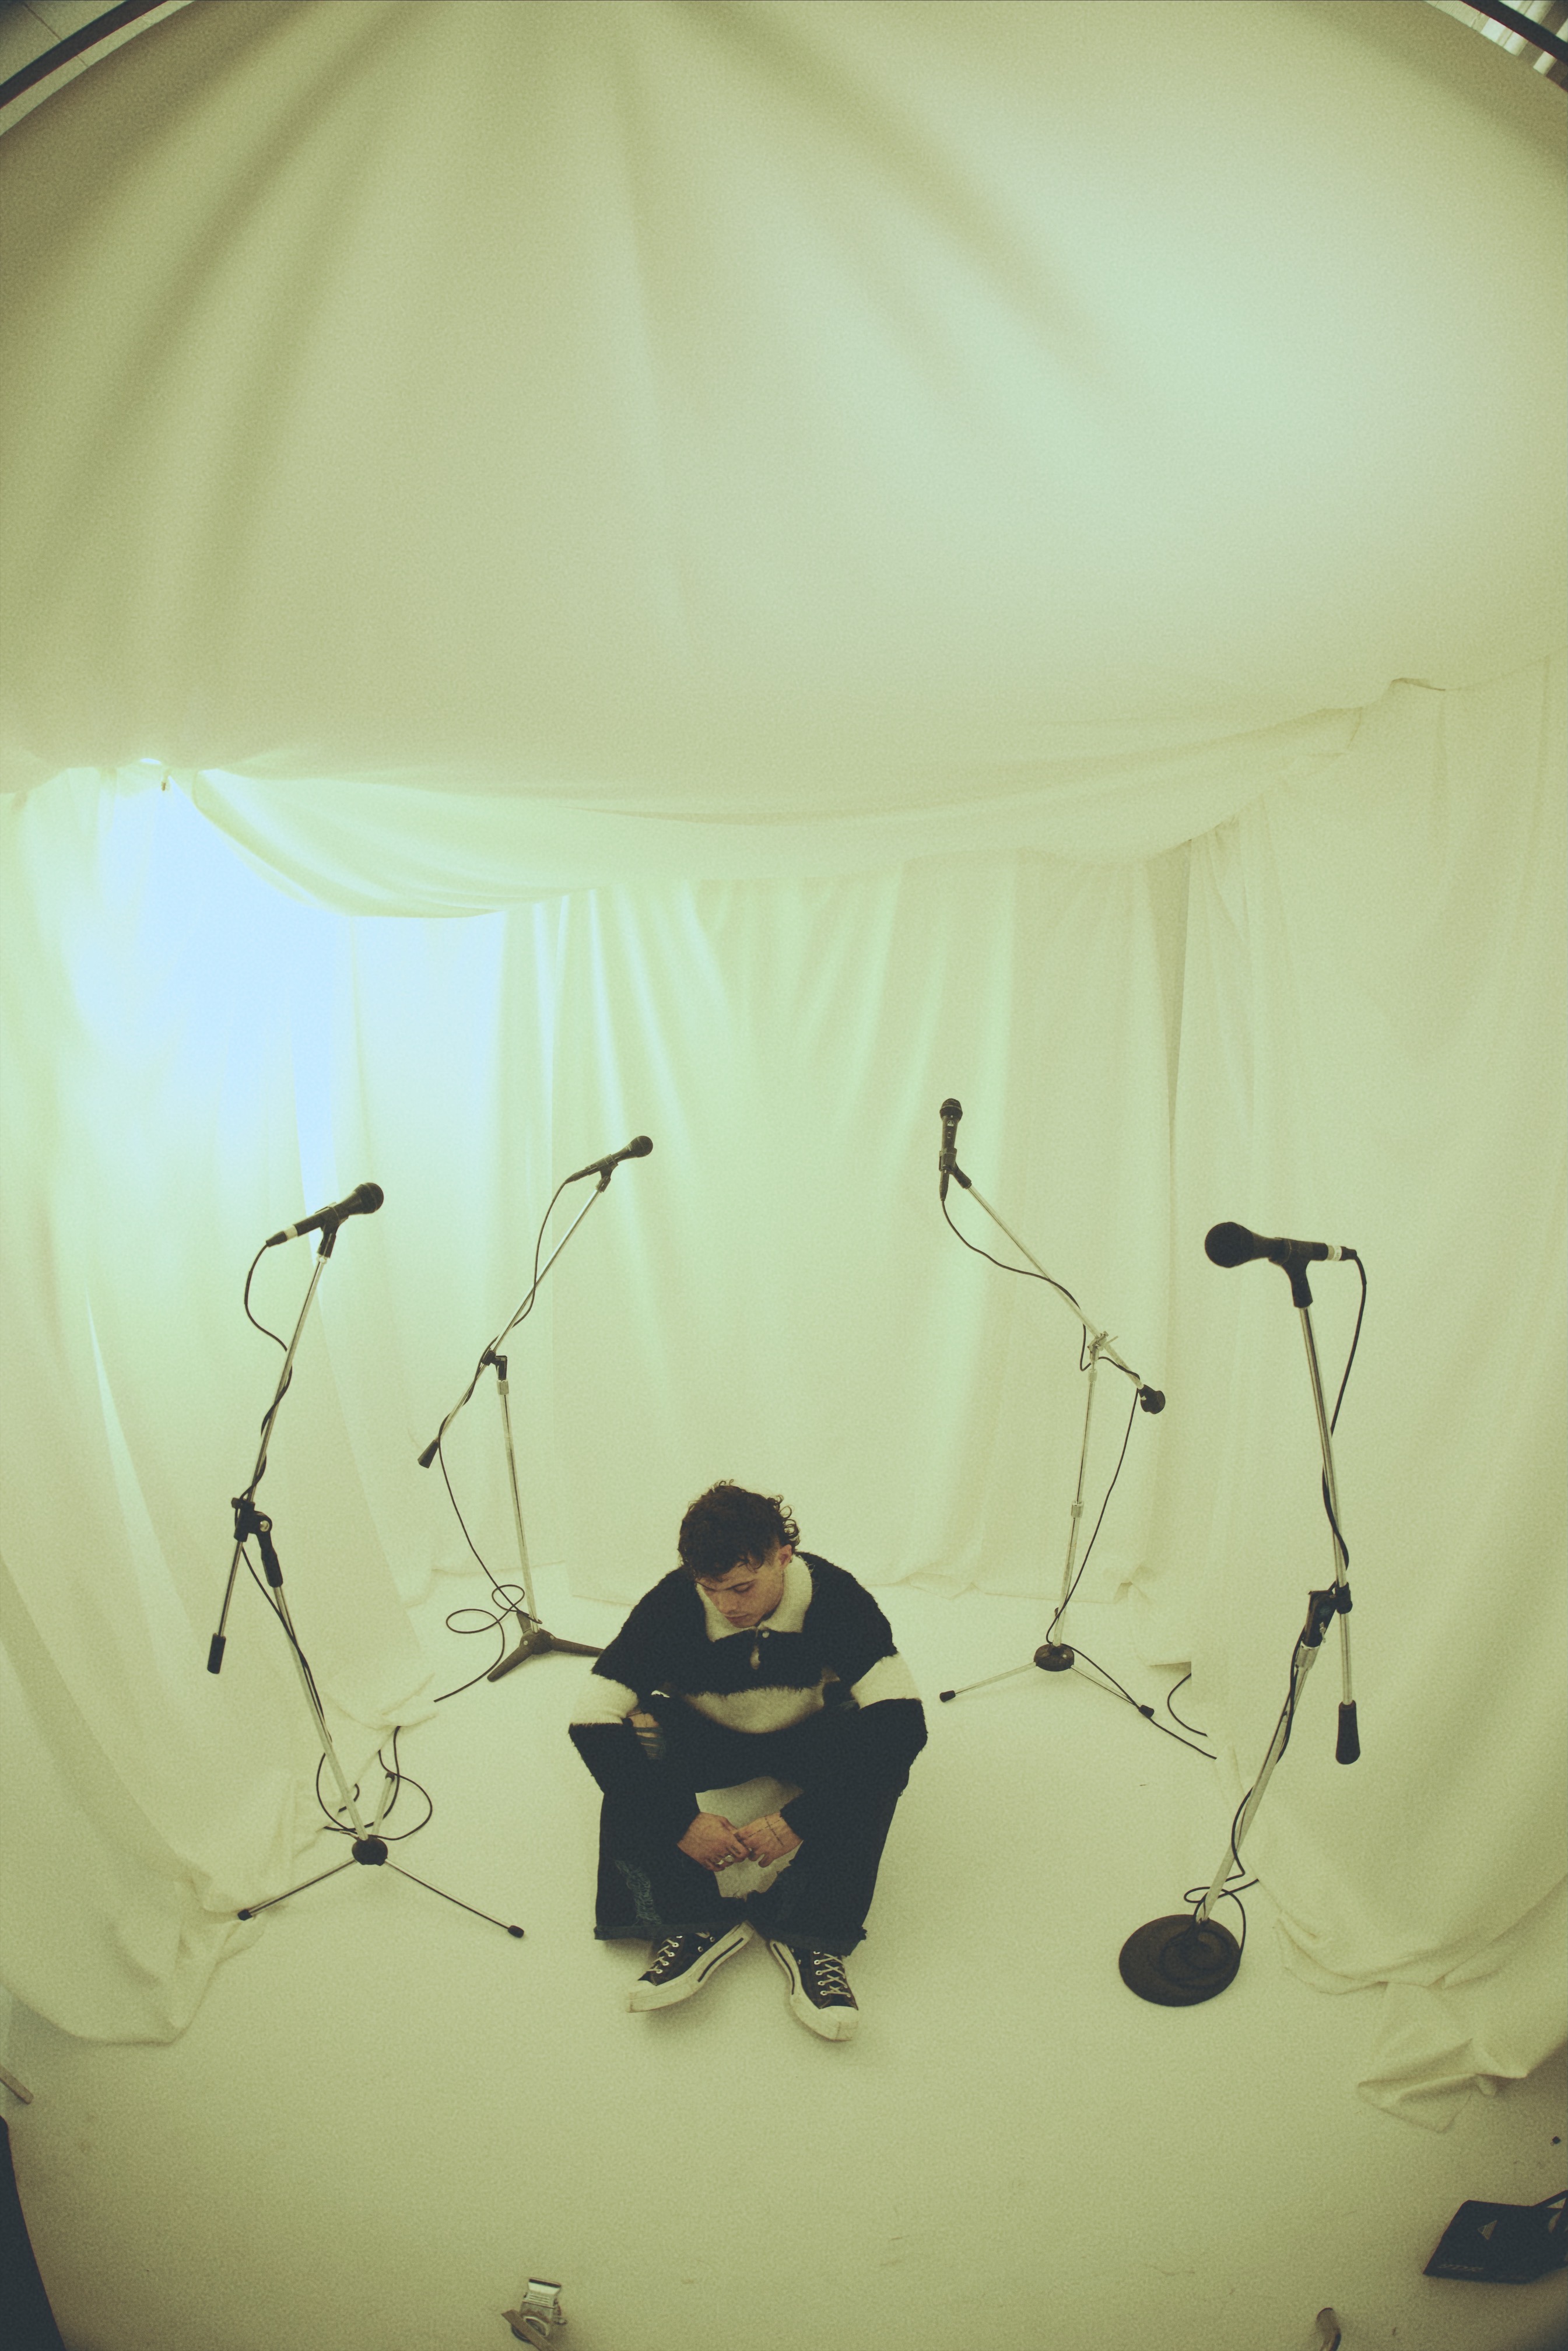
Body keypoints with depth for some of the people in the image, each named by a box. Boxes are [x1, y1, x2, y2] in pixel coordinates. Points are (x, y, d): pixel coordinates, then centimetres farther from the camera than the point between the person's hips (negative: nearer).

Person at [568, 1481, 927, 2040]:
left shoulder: (833, 1595, -28)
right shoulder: (673, 1603, -27)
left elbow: (903, 1718, -35)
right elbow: (591, 1722, -29)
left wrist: (798, 1821, -40)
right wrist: (681, 1822, -36)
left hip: (808, 1737, 0)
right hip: (707, 1738, 1)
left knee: (881, 1750, -34)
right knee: (631, 1744, -32)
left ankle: (810, 1935, -27)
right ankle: (692, 1926, -26)